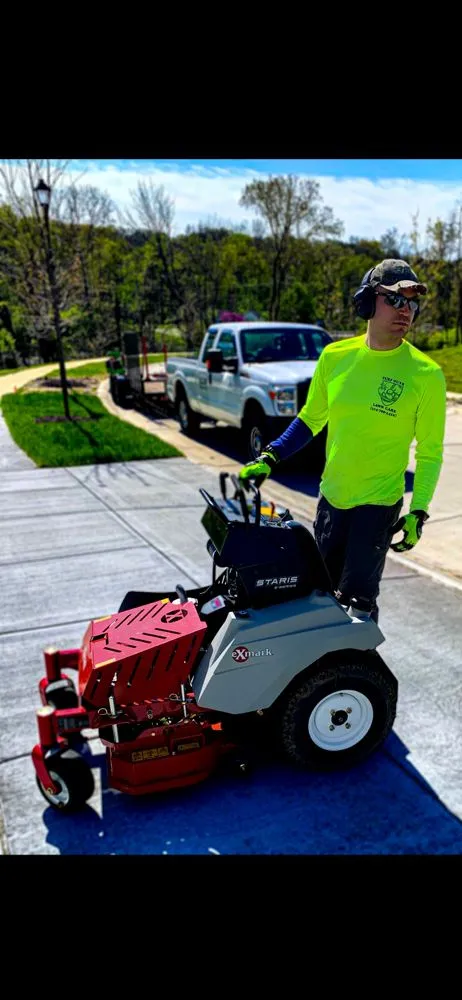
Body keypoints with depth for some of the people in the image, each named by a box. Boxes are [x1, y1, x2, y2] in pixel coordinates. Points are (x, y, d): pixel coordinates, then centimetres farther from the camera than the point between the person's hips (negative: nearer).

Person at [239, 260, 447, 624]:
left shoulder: (425, 374, -12)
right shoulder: (335, 356, -4)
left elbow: (430, 452, -6)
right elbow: (311, 418, 8)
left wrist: (419, 512, -13)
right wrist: (269, 460, 1)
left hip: (378, 502, -4)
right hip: (331, 496, 4)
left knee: (357, 599, -3)